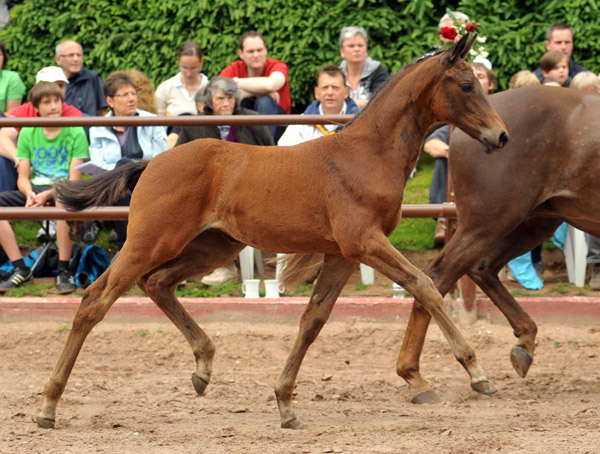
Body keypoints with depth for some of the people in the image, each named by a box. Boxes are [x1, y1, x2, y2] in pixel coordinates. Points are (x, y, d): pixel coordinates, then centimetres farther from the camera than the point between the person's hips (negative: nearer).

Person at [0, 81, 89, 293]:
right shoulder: (28, 133, 9)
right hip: (35, 189, 4)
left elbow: (75, 180, -8)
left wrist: (47, 195, -24)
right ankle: (20, 268, -20)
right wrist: (30, 194, -18)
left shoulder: (75, 132, -1)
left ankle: (63, 270, -30)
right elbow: (23, 177, 7)